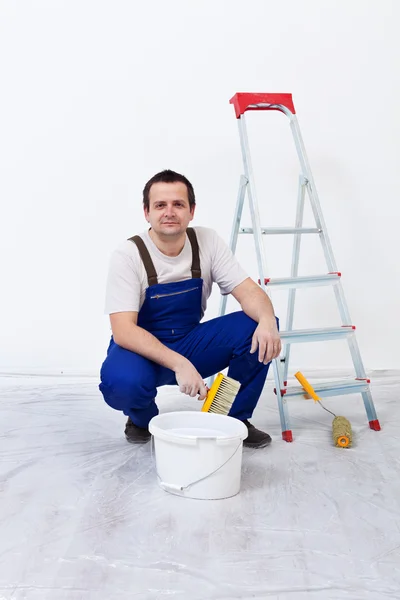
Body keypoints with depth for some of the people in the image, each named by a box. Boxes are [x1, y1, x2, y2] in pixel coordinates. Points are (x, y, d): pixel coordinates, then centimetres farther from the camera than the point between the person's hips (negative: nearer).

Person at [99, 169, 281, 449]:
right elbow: (123, 331, -28)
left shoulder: (208, 241, -9)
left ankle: (234, 417, 1)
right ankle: (142, 417, 1)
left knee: (259, 329, -20)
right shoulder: (128, 255, -20)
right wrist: (178, 364, -41)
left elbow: (248, 291, -14)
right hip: (143, 349, -3)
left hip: (191, 343, 4)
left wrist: (267, 320, -38)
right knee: (122, 382, -38)